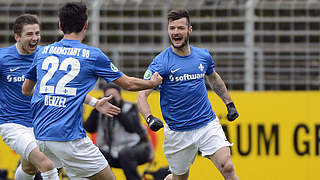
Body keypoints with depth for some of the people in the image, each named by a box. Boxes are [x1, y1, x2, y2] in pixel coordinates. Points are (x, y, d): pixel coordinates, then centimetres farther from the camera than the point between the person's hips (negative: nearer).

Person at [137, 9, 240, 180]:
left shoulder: (203, 56, 3)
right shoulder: (161, 62, -10)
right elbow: (141, 96, -15)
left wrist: (229, 104, 25)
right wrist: (149, 118, -33)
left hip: (208, 125, 2)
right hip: (178, 132, -2)